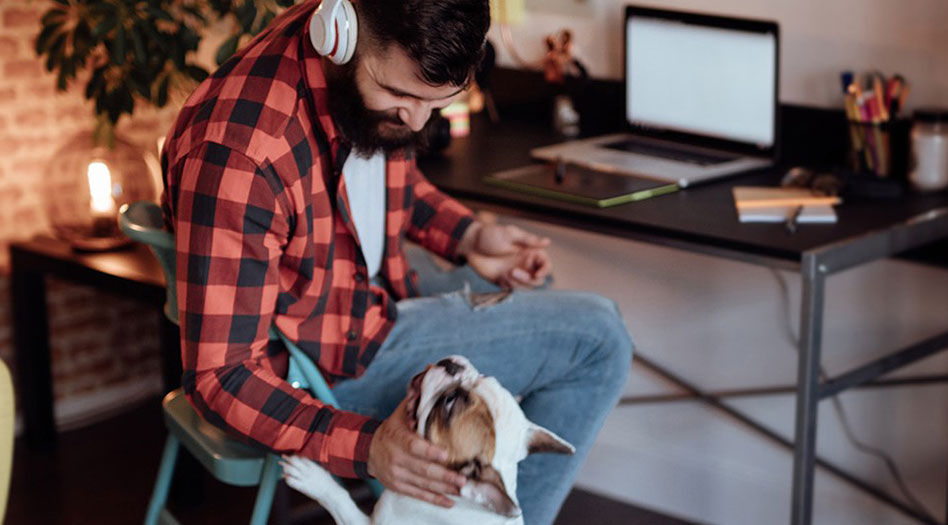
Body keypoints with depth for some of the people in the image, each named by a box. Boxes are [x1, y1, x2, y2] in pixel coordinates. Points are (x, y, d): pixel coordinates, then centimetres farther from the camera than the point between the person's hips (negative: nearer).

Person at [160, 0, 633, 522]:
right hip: (326, 361, -9)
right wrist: (365, 446, -42)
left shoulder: (388, 60, -11)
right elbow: (219, 375, -31)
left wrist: (467, 235, -2)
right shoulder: (239, 151, -36)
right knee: (597, 342, -9)